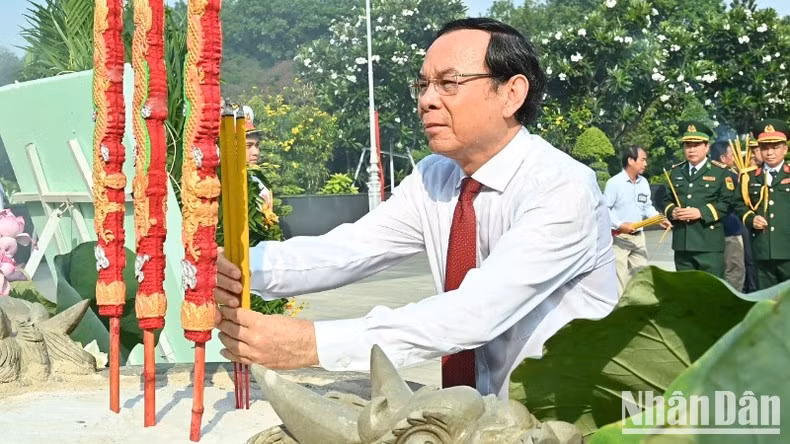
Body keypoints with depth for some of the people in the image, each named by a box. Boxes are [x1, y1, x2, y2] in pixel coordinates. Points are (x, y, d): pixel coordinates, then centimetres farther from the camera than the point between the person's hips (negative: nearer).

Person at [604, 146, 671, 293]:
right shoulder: (614, 183, -13)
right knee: (619, 278, -3)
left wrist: (659, 219, -2)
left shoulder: (644, 182, 7)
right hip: (619, 237, -7)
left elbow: (647, 206, 15)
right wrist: (620, 225, -23)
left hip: (638, 236, 7)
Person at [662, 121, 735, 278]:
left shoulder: (720, 172, 1)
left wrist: (701, 212, -18)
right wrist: (672, 211, -4)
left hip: (709, 245, -5)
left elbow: (727, 203, -7)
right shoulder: (675, 171, 17)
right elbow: (667, 200, 19)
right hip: (682, 243, 5)